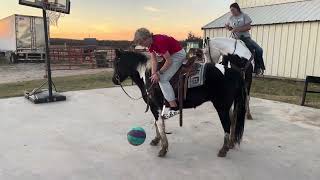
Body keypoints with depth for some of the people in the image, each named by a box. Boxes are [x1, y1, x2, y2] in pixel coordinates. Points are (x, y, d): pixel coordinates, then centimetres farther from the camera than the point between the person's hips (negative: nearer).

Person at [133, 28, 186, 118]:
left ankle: (174, 108, -12)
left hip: (178, 54, -10)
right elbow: (154, 61, -5)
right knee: (159, 77, 15)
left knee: (163, 79, -15)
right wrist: (154, 74, -18)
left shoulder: (159, 42, -31)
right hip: (170, 55, 10)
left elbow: (169, 61, -25)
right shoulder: (150, 43, -4)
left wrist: (159, 73, -19)